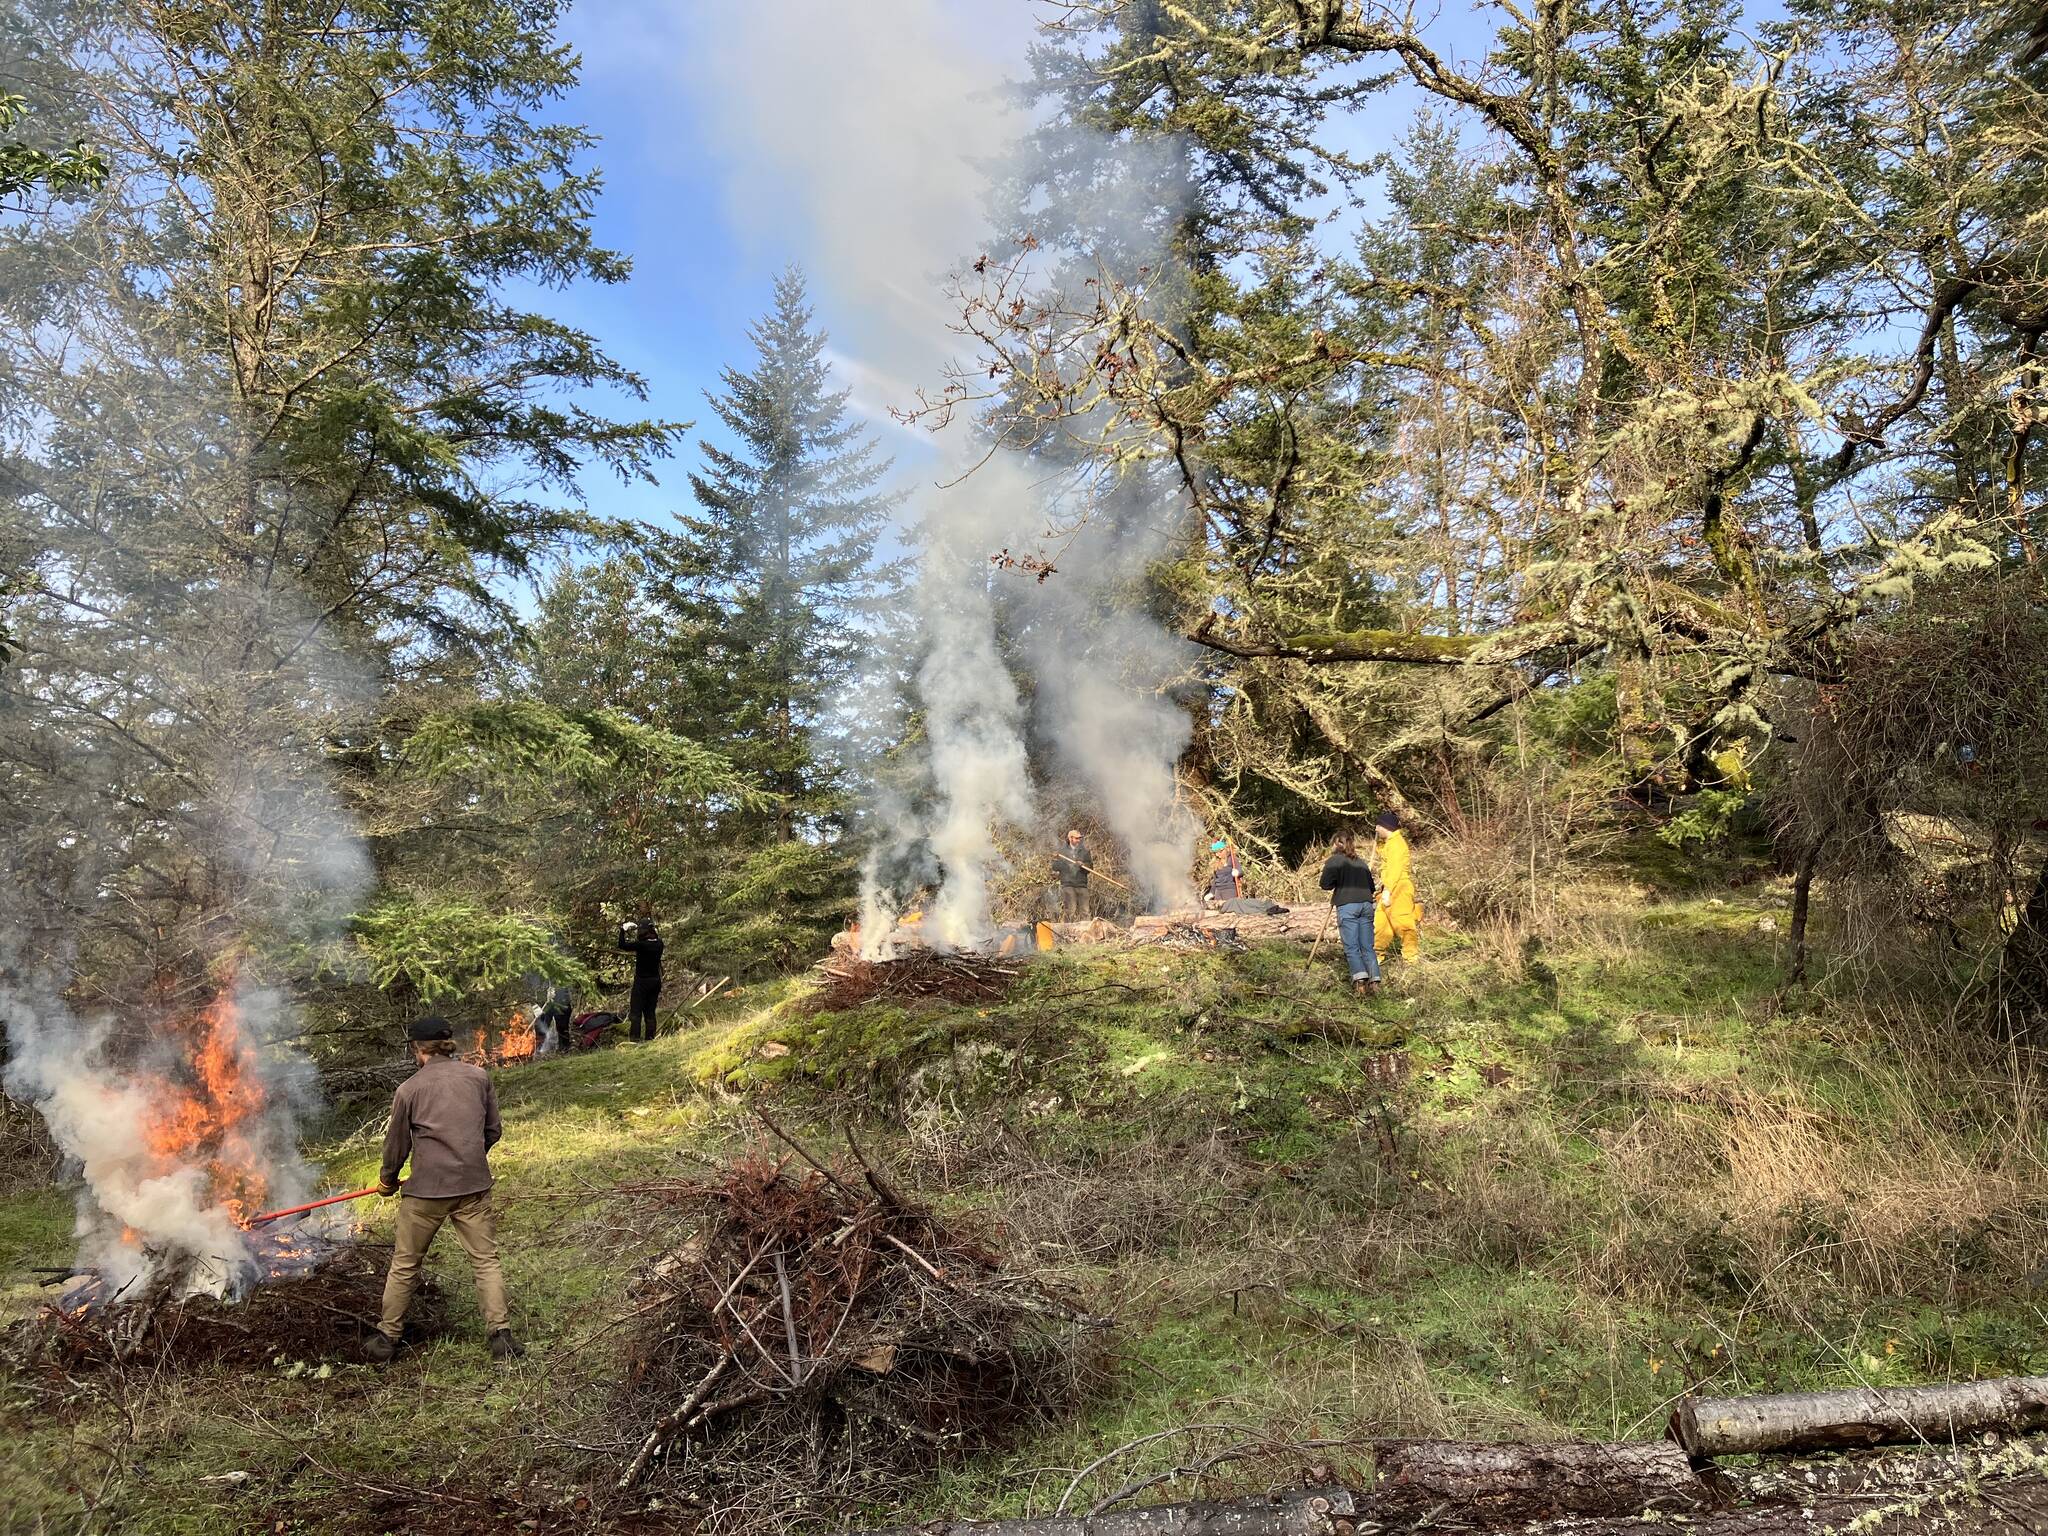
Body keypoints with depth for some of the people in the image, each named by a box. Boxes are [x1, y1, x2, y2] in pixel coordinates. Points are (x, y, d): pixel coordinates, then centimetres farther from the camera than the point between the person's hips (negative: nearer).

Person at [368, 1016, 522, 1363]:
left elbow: (397, 1144, 7)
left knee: (404, 1265, 15)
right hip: (474, 1186, 2)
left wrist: (387, 1180, 25)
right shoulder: (479, 1077, 3)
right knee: (486, 1261, 7)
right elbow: (493, 1130, 10)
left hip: (426, 1190, -2)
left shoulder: (408, 1089, -4)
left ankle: (387, 1338, 25)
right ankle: (501, 1336, 2)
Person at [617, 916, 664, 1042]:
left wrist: (622, 930, -1)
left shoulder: (641, 945, -21)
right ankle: (650, 1038, 11)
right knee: (650, 1012, 12)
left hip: (642, 981, -6)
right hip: (656, 981, 6)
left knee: (636, 1012, -2)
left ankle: (634, 1038, -7)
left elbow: (622, 945, -15)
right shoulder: (659, 944, -2)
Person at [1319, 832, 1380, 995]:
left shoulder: (1333, 861, 4)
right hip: (1366, 905, 5)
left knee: (1351, 947, -7)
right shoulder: (1362, 862, 19)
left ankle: (1360, 978, -25)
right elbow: (1371, 887, 21)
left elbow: (1325, 884, -4)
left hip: (1347, 906, -4)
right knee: (1367, 947, 6)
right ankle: (1374, 979, -6)